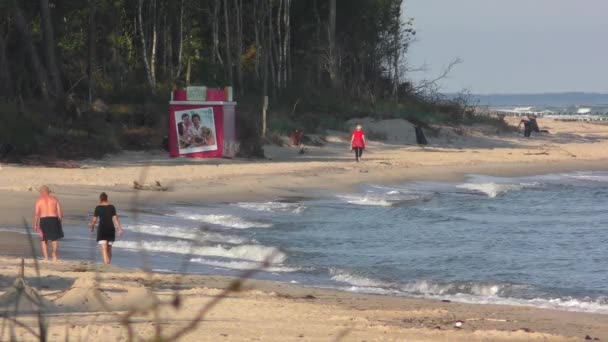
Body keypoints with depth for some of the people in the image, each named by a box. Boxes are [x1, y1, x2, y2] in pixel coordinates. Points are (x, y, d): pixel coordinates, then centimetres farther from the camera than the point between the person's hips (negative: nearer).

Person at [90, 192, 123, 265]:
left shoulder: (98, 208, -5)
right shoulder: (112, 207, 3)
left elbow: (94, 220, -1)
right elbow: (116, 218, -3)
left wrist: (92, 228, 17)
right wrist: (120, 229, -3)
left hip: (102, 229, -3)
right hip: (111, 229, 3)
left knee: (104, 249, -8)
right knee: (109, 248, 18)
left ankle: (106, 265, -23)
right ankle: (109, 264, 25)